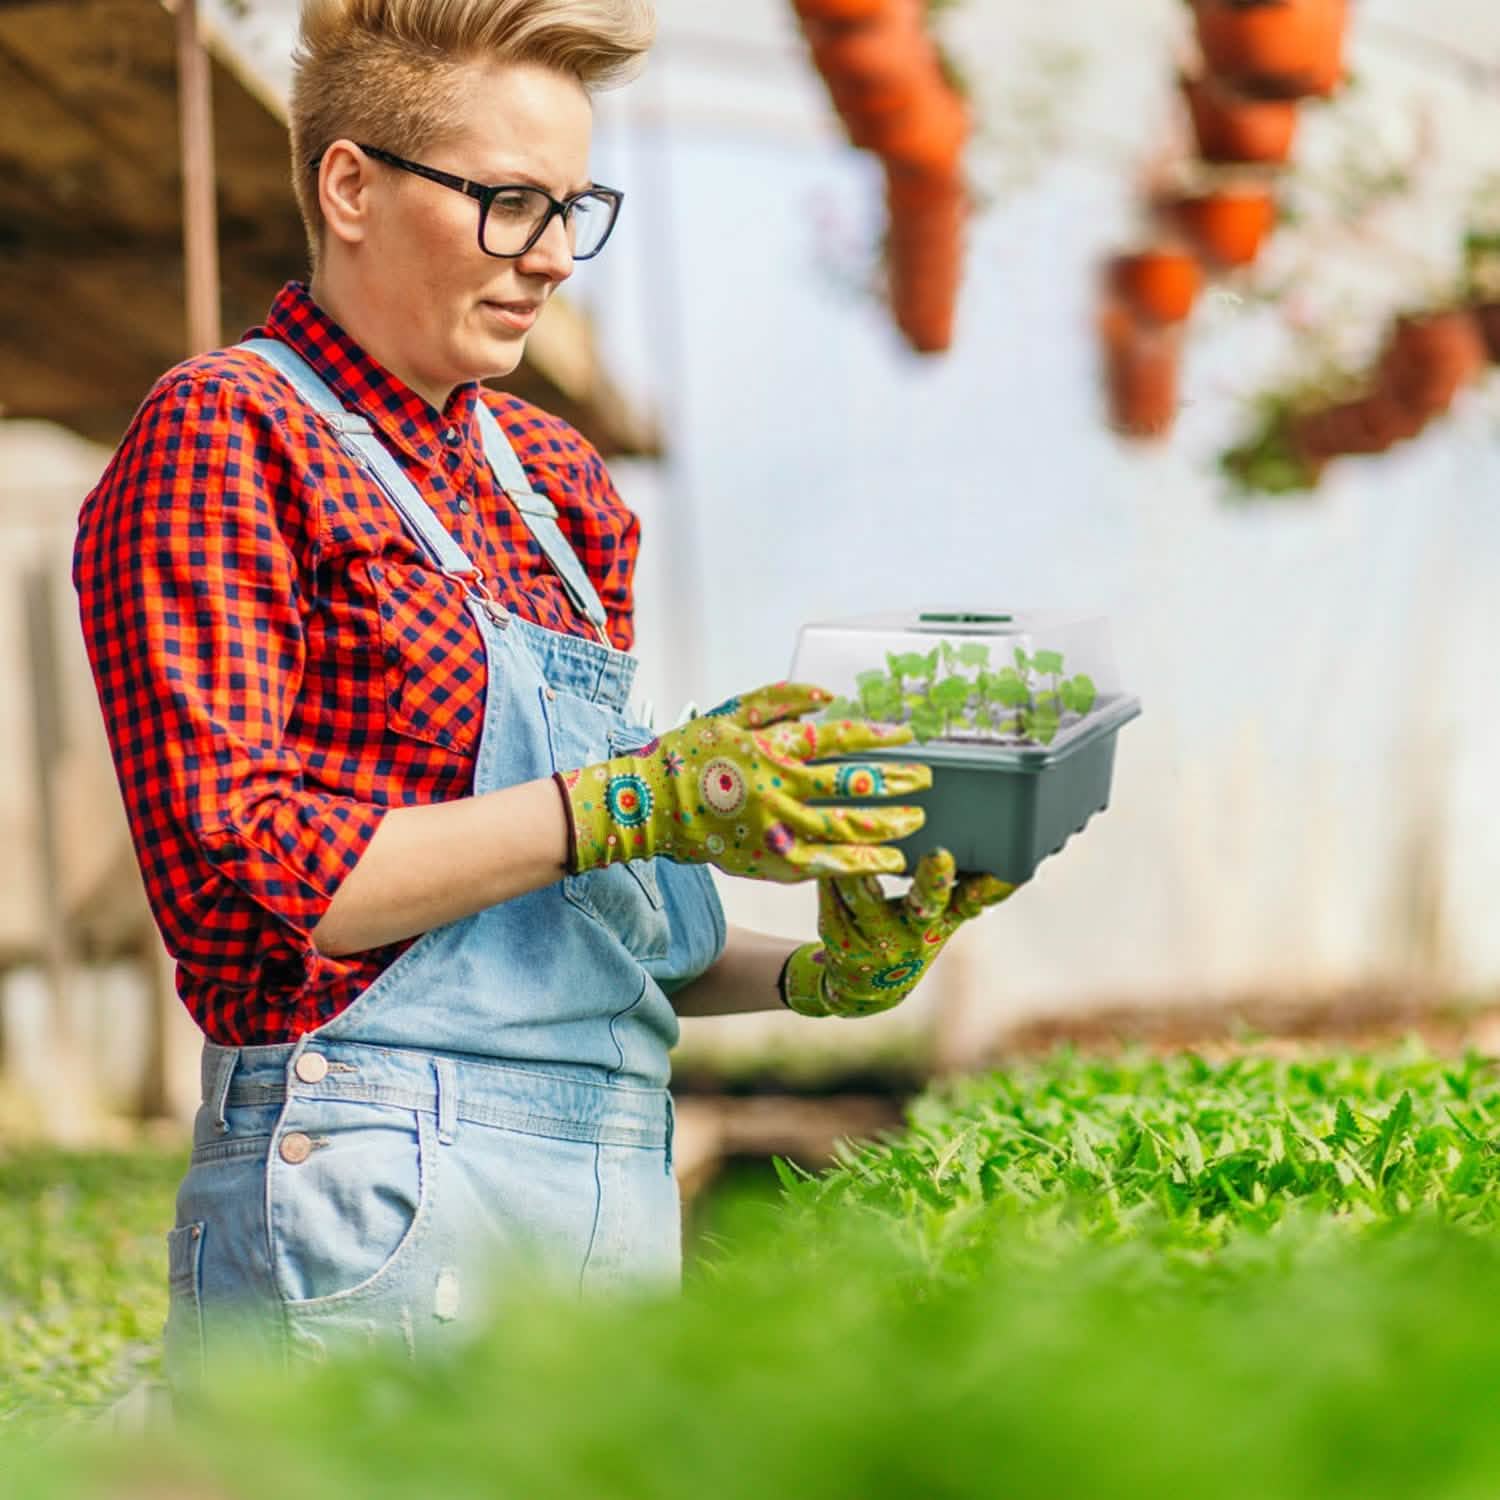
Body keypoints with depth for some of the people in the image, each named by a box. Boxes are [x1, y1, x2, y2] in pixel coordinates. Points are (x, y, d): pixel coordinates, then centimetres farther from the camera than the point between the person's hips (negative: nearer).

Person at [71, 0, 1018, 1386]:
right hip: (373, 1201, -7)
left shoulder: (550, 477, 16)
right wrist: (633, 800, -18)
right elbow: (239, 878, -15)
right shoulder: (227, 432, -4)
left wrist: (815, 976, 1)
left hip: (623, 1195, 7)